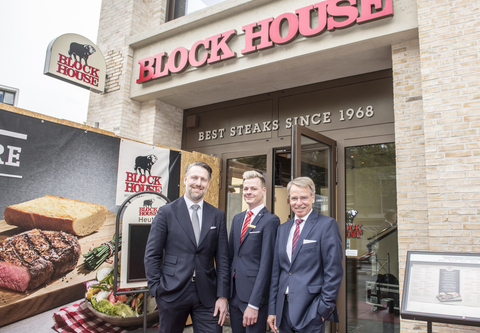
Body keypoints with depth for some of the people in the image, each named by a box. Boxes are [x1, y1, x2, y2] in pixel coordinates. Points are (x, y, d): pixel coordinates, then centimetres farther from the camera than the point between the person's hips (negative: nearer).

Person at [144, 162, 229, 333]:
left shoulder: (217, 216, 5)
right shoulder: (166, 212, -1)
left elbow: (222, 259, 4)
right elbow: (152, 255, -1)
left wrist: (222, 296, -1)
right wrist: (156, 290, -6)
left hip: (207, 296, 2)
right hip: (172, 293, -1)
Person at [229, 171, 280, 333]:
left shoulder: (270, 220, -11)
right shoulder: (237, 219, 12)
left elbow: (266, 263, -16)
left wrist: (254, 304, -17)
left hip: (254, 295, -6)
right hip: (233, 294, 7)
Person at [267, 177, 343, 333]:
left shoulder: (327, 224, -7)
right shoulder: (283, 229, 11)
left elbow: (334, 271, -11)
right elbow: (276, 270, 10)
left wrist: (325, 307, -13)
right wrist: (272, 309, 8)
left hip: (311, 310, -5)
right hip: (283, 308, 5)